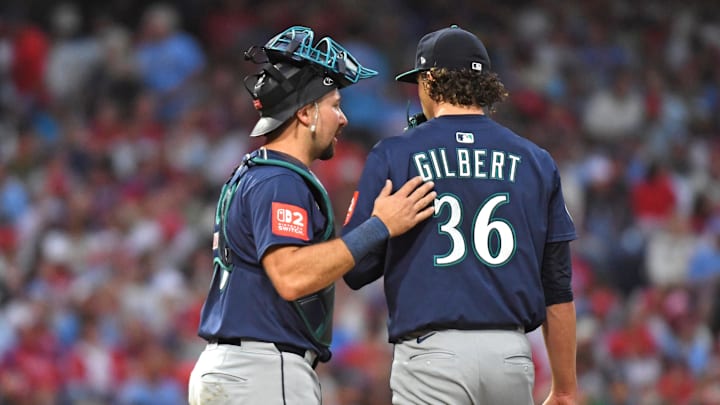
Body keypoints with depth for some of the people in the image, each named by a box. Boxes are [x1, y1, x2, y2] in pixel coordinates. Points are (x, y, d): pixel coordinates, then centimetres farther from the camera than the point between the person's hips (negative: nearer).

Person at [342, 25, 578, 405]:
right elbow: (558, 289, 9)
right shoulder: (534, 161, 10)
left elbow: (355, 271, 2)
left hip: (432, 356, -3)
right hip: (511, 354, 3)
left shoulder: (393, 156, 1)